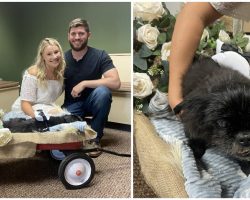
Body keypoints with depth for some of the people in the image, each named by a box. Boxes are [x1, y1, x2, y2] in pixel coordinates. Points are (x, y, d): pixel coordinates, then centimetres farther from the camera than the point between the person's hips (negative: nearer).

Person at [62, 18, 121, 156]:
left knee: (102, 91, -35)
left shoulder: (100, 56, -14)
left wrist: (84, 83, -27)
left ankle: (95, 138, -15)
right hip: (71, 104, 1)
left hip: (92, 102, -1)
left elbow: (115, 82, -27)